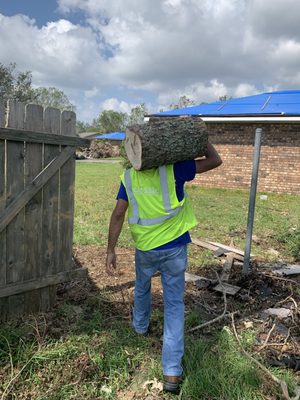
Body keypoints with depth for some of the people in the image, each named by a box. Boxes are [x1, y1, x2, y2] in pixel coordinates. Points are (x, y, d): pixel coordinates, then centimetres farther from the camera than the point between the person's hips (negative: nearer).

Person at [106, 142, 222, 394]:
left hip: (145, 248, 3)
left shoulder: (129, 176, -3)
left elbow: (118, 214, -7)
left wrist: (110, 251, -3)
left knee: (142, 289, 30)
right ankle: (172, 373, 11)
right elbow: (215, 161, -8)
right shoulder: (172, 170, -12)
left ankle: (140, 326, 58)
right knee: (174, 305, 7)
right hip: (174, 248, -2)